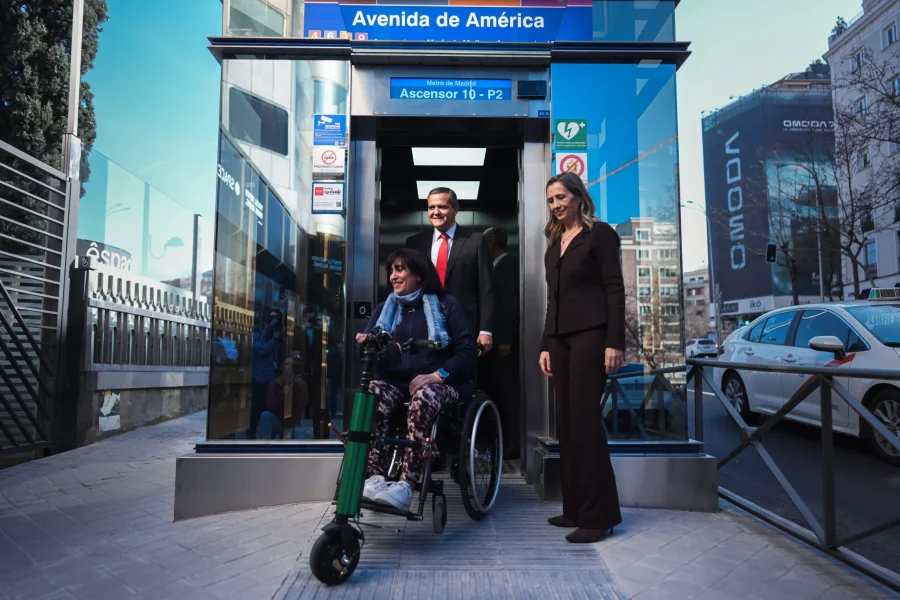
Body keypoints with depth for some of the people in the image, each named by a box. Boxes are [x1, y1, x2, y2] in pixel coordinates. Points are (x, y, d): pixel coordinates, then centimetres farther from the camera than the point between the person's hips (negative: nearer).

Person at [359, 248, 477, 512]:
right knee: (372, 394, -31)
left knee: (423, 399, -37)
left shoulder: (446, 305, 7)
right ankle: (374, 478, -31)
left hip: (439, 382, -3)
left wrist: (436, 375, -17)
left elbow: (467, 351, -2)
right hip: (394, 380, 3)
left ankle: (406, 484, -38)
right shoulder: (384, 308, 19)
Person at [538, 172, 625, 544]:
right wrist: (545, 345, 13)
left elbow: (614, 289, -7)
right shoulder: (554, 244, 19)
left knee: (585, 420, -9)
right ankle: (575, 508, 15)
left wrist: (615, 342, -16)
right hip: (560, 338, 7)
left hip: (591, 334, -7)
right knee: (566, 423, 6)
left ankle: (599, 514, -1)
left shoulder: (600, 233, 0)